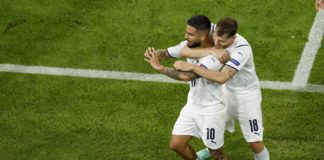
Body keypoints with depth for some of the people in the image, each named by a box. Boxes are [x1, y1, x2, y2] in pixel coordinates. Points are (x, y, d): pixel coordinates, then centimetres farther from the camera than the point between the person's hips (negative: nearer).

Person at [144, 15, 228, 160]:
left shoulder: (214, 57, -32)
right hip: (192, 106, 7)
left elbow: (187, 76, -43)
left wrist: (160, 68, -44)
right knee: (176, 145, 13)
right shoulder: (189, 45, -9)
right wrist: (152, 54, -22)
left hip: (211, 111, -7)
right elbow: (165, 53, 1)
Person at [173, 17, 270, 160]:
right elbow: (184, 51, -29)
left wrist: (192, 67, -50)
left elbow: (222, 78, -48)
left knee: (255, 143, -3)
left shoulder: (242, 49, -37)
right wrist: (209, 52, -42)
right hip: (226, 90, 5)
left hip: (246, 95, -5)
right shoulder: (213, 31, -21)